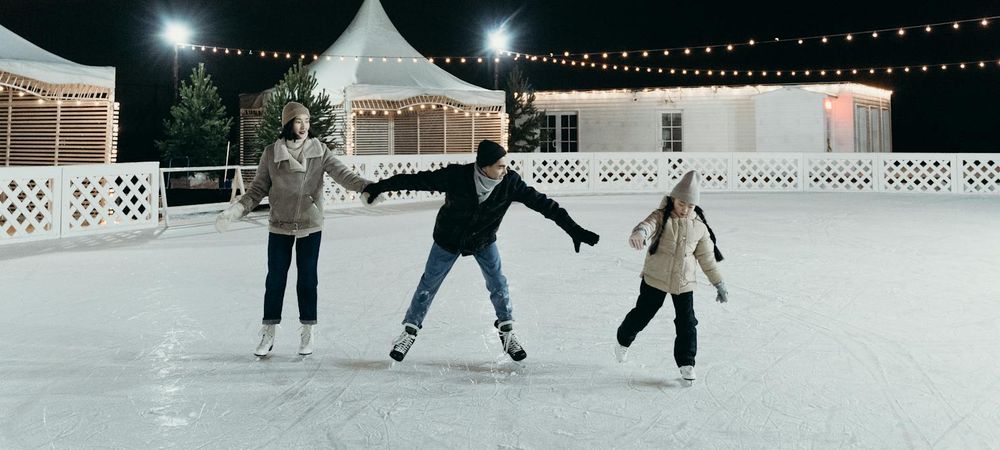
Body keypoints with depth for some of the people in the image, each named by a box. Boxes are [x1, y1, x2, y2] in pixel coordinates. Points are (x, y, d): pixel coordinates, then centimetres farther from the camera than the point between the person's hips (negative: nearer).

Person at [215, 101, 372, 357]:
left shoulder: (320, 151, -5)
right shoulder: (271, 153, -5)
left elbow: (342, 175, -17)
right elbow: (257, 190, -1)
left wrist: (368, 187, -34)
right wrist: (236, 210, -15)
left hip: (310, 226, 0)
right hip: (280, 227, 0)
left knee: (307, 279, 8)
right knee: (275, 279, 7)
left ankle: (307, 333, 22)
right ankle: (269, 334, 20)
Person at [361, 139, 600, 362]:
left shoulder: (510, 182, -28)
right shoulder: (456, 177, -34)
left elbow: (542, 203, -23)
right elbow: (417, 180, -22)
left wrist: (574, 230, -24)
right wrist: (379, 187, -15)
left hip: (484, 241, 2)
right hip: (449, 240, -1)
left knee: (498, 284, -2)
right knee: (428, 284, 9)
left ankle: (506, 331, 20)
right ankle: (409, 331, 27)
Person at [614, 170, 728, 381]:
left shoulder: (699, 227, 0)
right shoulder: (662, 217, -12)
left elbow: (707, 257, 9)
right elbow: (648, 224, -36)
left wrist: (719, 284, 12)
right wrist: (639, 233, -61)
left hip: (684, 283, 3)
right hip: (655, 279, -3)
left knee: (687, 323, 1)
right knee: (642, 314, 10)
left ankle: (686, 363, 17)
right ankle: (624, 340, 38)